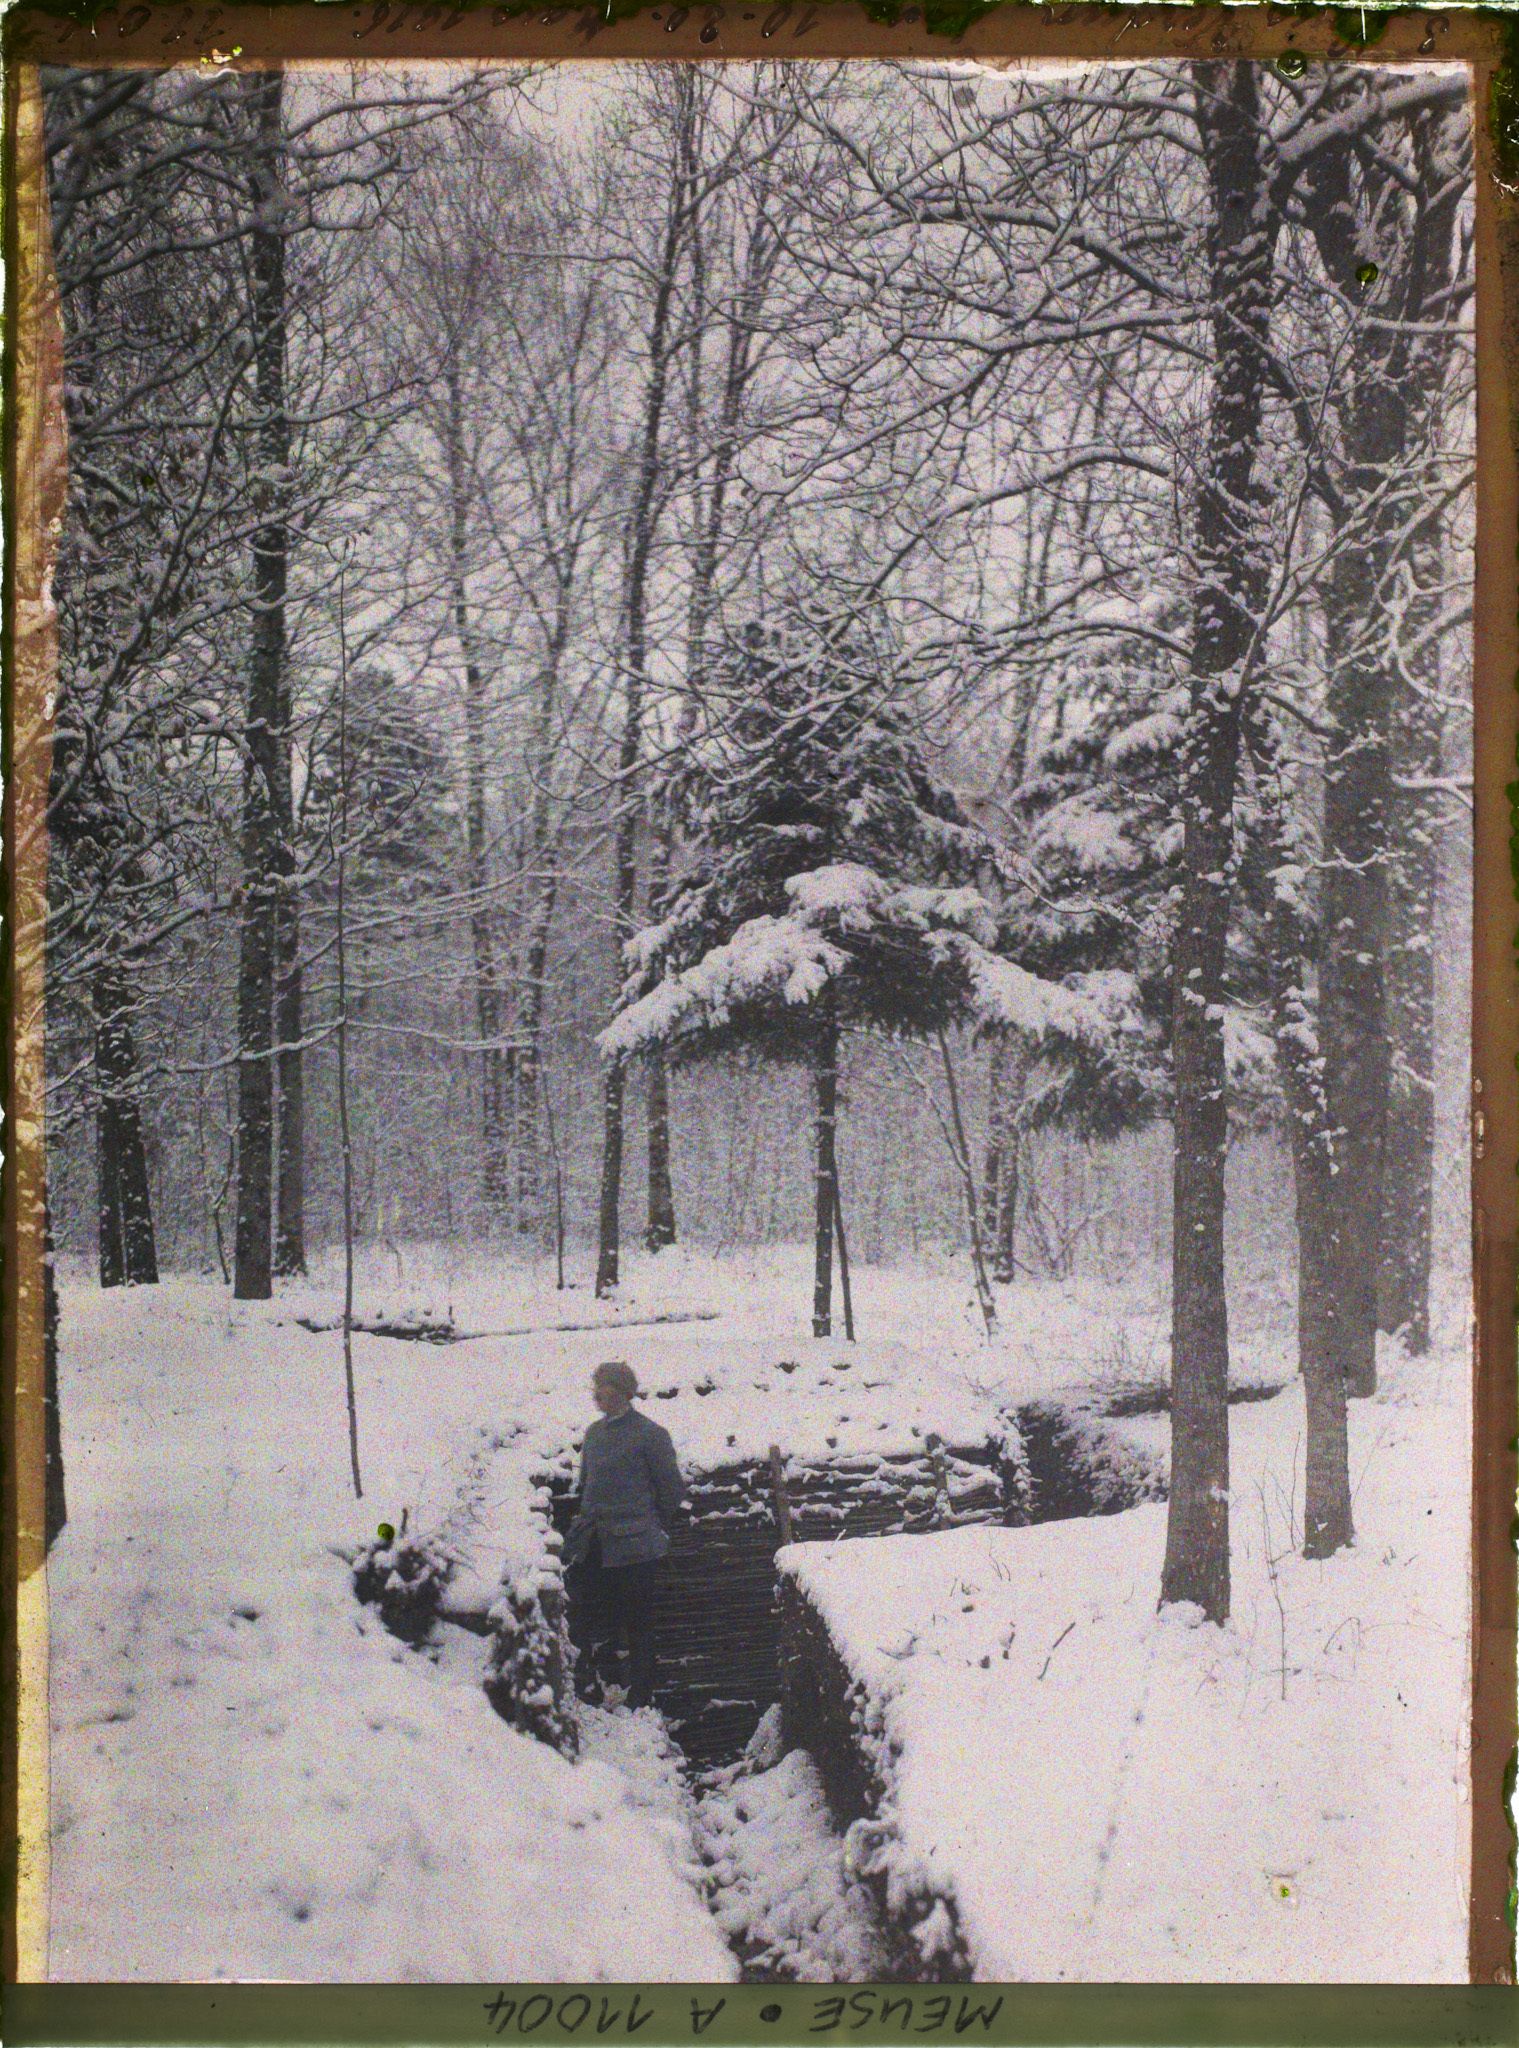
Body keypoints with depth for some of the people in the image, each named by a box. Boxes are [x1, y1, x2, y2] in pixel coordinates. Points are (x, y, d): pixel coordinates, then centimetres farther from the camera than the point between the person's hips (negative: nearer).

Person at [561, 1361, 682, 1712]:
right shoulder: (594, 1433, 10)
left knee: (638, 1625, 3)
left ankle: (640, 1698, 12)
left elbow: (671, 1487, -3)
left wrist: (654, 1529, 4)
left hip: (635, 1548, -6)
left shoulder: (650, 1435, -9)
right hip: (593, 1547, 6)